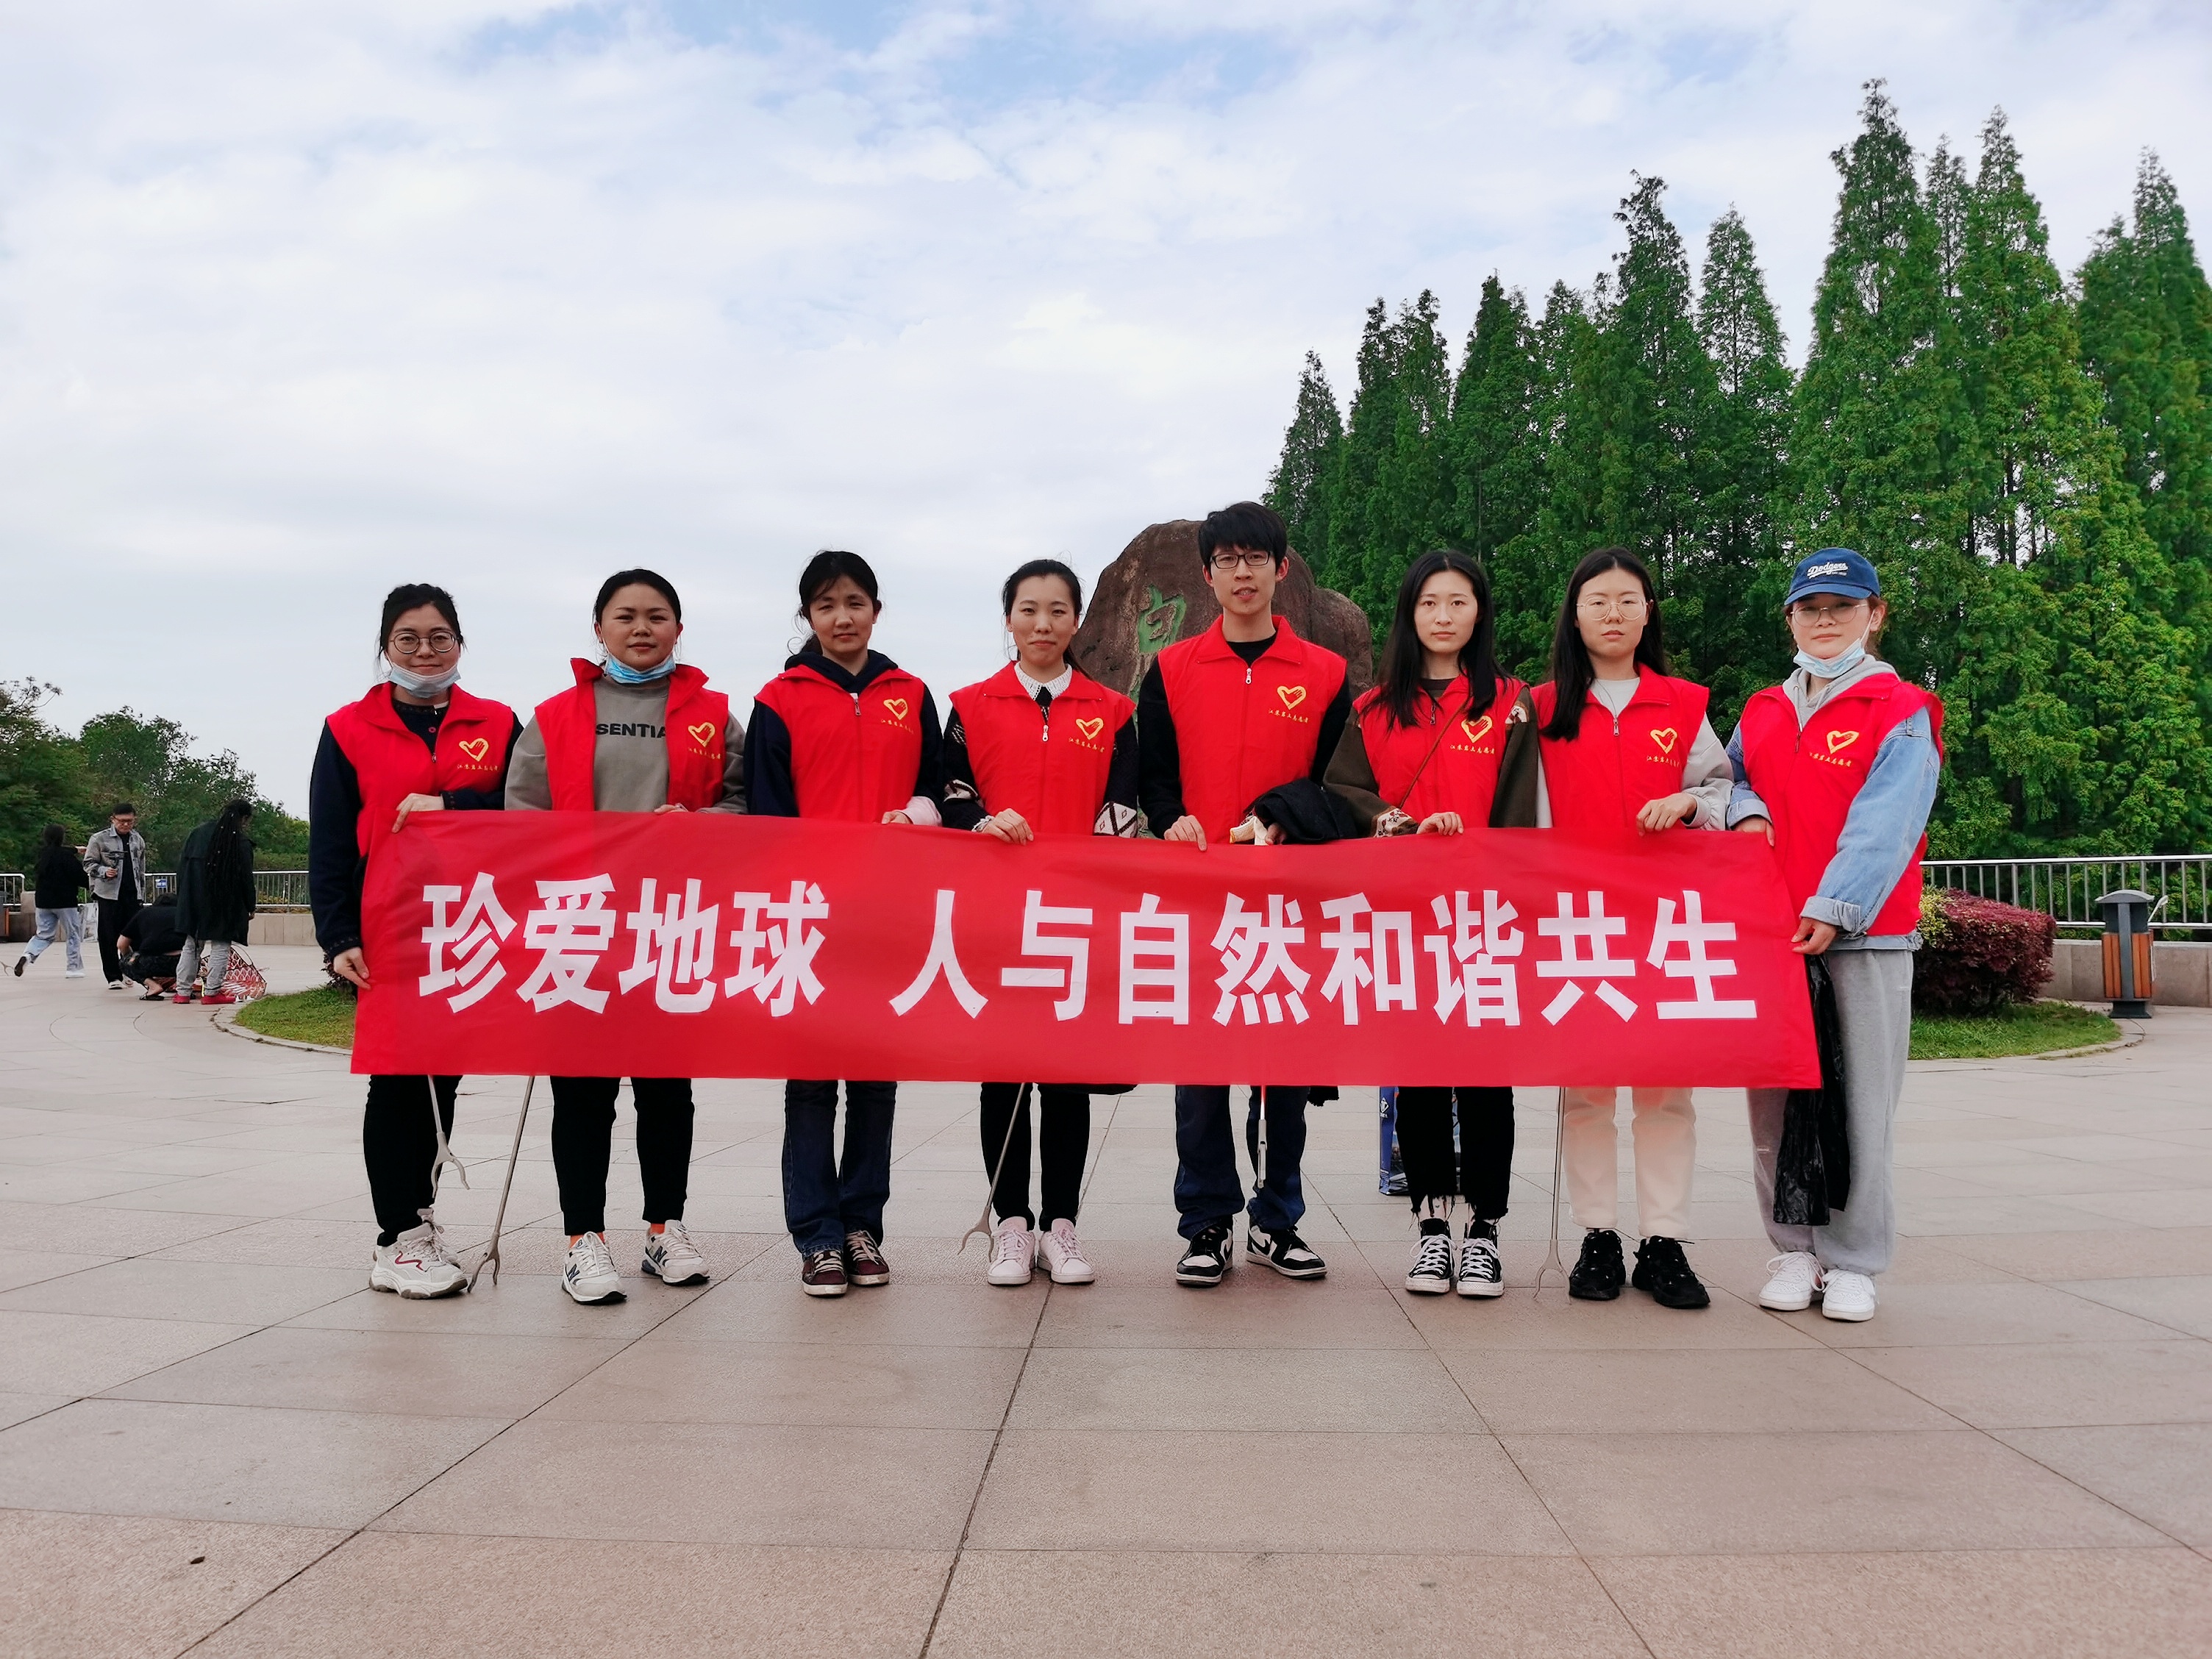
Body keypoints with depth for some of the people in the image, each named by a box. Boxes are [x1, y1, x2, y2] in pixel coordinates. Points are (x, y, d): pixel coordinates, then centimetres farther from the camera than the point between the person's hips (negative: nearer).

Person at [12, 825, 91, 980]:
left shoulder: (42, 854, 7)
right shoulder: (65, 856, -16)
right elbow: (79, 875, -17)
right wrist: (89, 884, 5)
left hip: (42, 902, 6)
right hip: (65, 902, -6)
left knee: (44, 935, 14)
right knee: (73, 935, 7)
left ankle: (28, 955, -12)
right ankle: (73, 968, 9)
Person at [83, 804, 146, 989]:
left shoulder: (138, 840, 12)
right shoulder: (99, 839, -1)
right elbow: (89, 864, 1)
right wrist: (104, 871, -18)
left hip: (132, 895, 4)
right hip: (109, 894, -3)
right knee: (109, 937, -2)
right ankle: (114, 977, 4)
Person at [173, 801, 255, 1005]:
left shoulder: (197, 834, 7)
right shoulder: (242, 843, -10)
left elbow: (182, 868, 10)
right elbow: (246, 878, -8)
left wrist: (184, 900, 16)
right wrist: (250, 908, 3)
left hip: (193, 902, 5)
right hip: (224, 907, -5)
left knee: (191, 946, 13)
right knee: (220, 947, 3)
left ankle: (183, 992, 12)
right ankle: (212, 992, 1)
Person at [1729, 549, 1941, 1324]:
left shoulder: (1903, 712, 1)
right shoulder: (1762, 712, 16)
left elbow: (1883, 824, -9)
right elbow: (1728, 779, 26)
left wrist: (1833, 907, -18)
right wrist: (1745, 810, 2)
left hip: (1864, 932, -4)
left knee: (1861, 1096, -2)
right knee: (1776, 1094, 3)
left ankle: (1852, 1262, 8)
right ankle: (1794, 1248, 14)